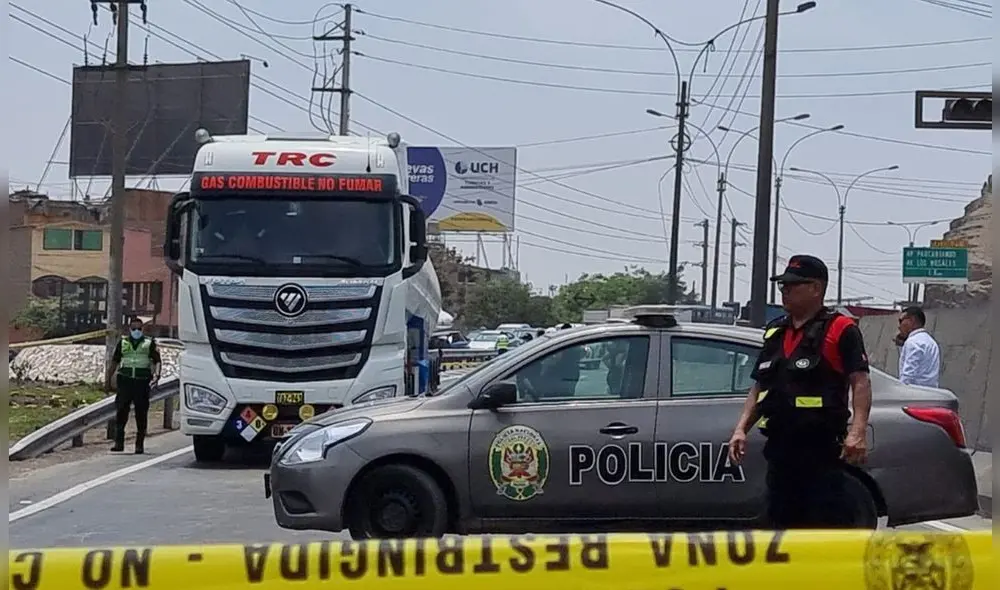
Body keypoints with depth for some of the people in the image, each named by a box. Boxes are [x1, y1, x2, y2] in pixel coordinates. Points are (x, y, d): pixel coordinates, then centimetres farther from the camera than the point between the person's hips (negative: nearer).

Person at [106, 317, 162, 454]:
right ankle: (119, 442, -7)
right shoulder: (123, 342, 14)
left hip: (142, 381, -1)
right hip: (125, 380, 1)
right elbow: (115, 362, 19)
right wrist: (108, 380, 16)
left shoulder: (149, 343, 8)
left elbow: (157, 361, 3)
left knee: (141, 413, 1)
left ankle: (140, 445, 8)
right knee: (121, 411, -7)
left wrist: (156, 374, -16)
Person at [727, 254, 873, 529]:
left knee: (829, 524, -9)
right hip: (780, 447, 8)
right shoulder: (775, 332, 17)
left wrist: (857, 432, -25)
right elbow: (758, 387, 21)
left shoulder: (840, 330, -5)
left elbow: (861, 382, -13)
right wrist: (741, 429, 9)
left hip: (822, 449, -7)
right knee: (783, 520, 13)